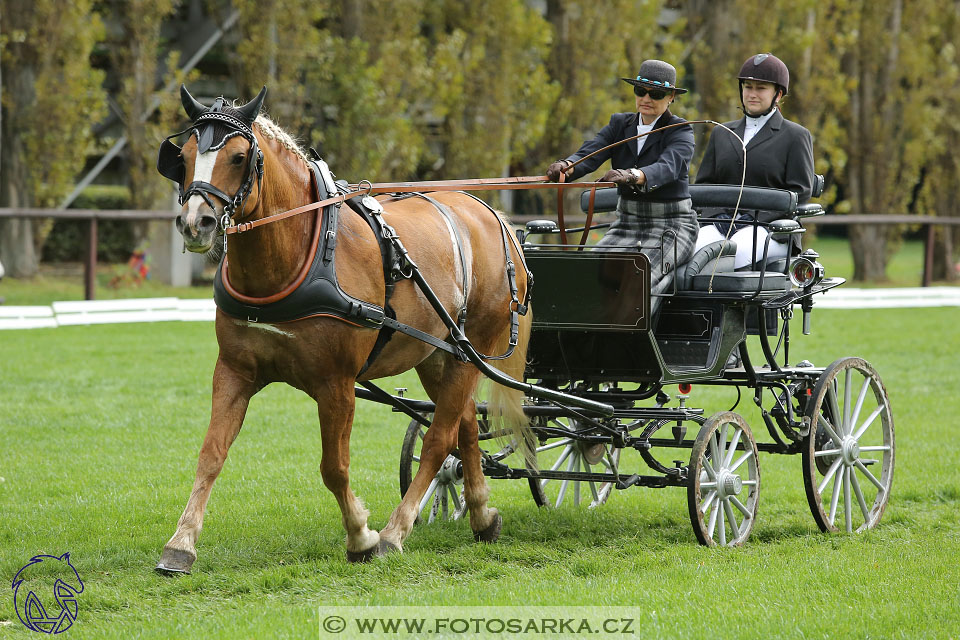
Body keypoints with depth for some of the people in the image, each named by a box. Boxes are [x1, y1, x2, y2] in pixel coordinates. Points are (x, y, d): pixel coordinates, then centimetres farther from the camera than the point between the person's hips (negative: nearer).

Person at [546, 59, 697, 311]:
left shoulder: (681, 132, -5)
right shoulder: (620, 124, 9)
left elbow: (667, 167, -26)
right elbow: (589, 154, -8)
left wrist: (632, 176, -48)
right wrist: (566, 167, -33)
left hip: (671, 225, -5)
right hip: (627, 222, 5)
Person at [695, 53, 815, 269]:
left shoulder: (796, 136, 10)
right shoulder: (721, 134, 25)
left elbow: (801, 190, 0)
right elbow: (703, 184, 19)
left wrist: (755, 216, -12)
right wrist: (719, 215, -3)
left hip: (769, 226, -3)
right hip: (721, 223, 3)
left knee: (737, 250, -38)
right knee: (698, 248, -32)